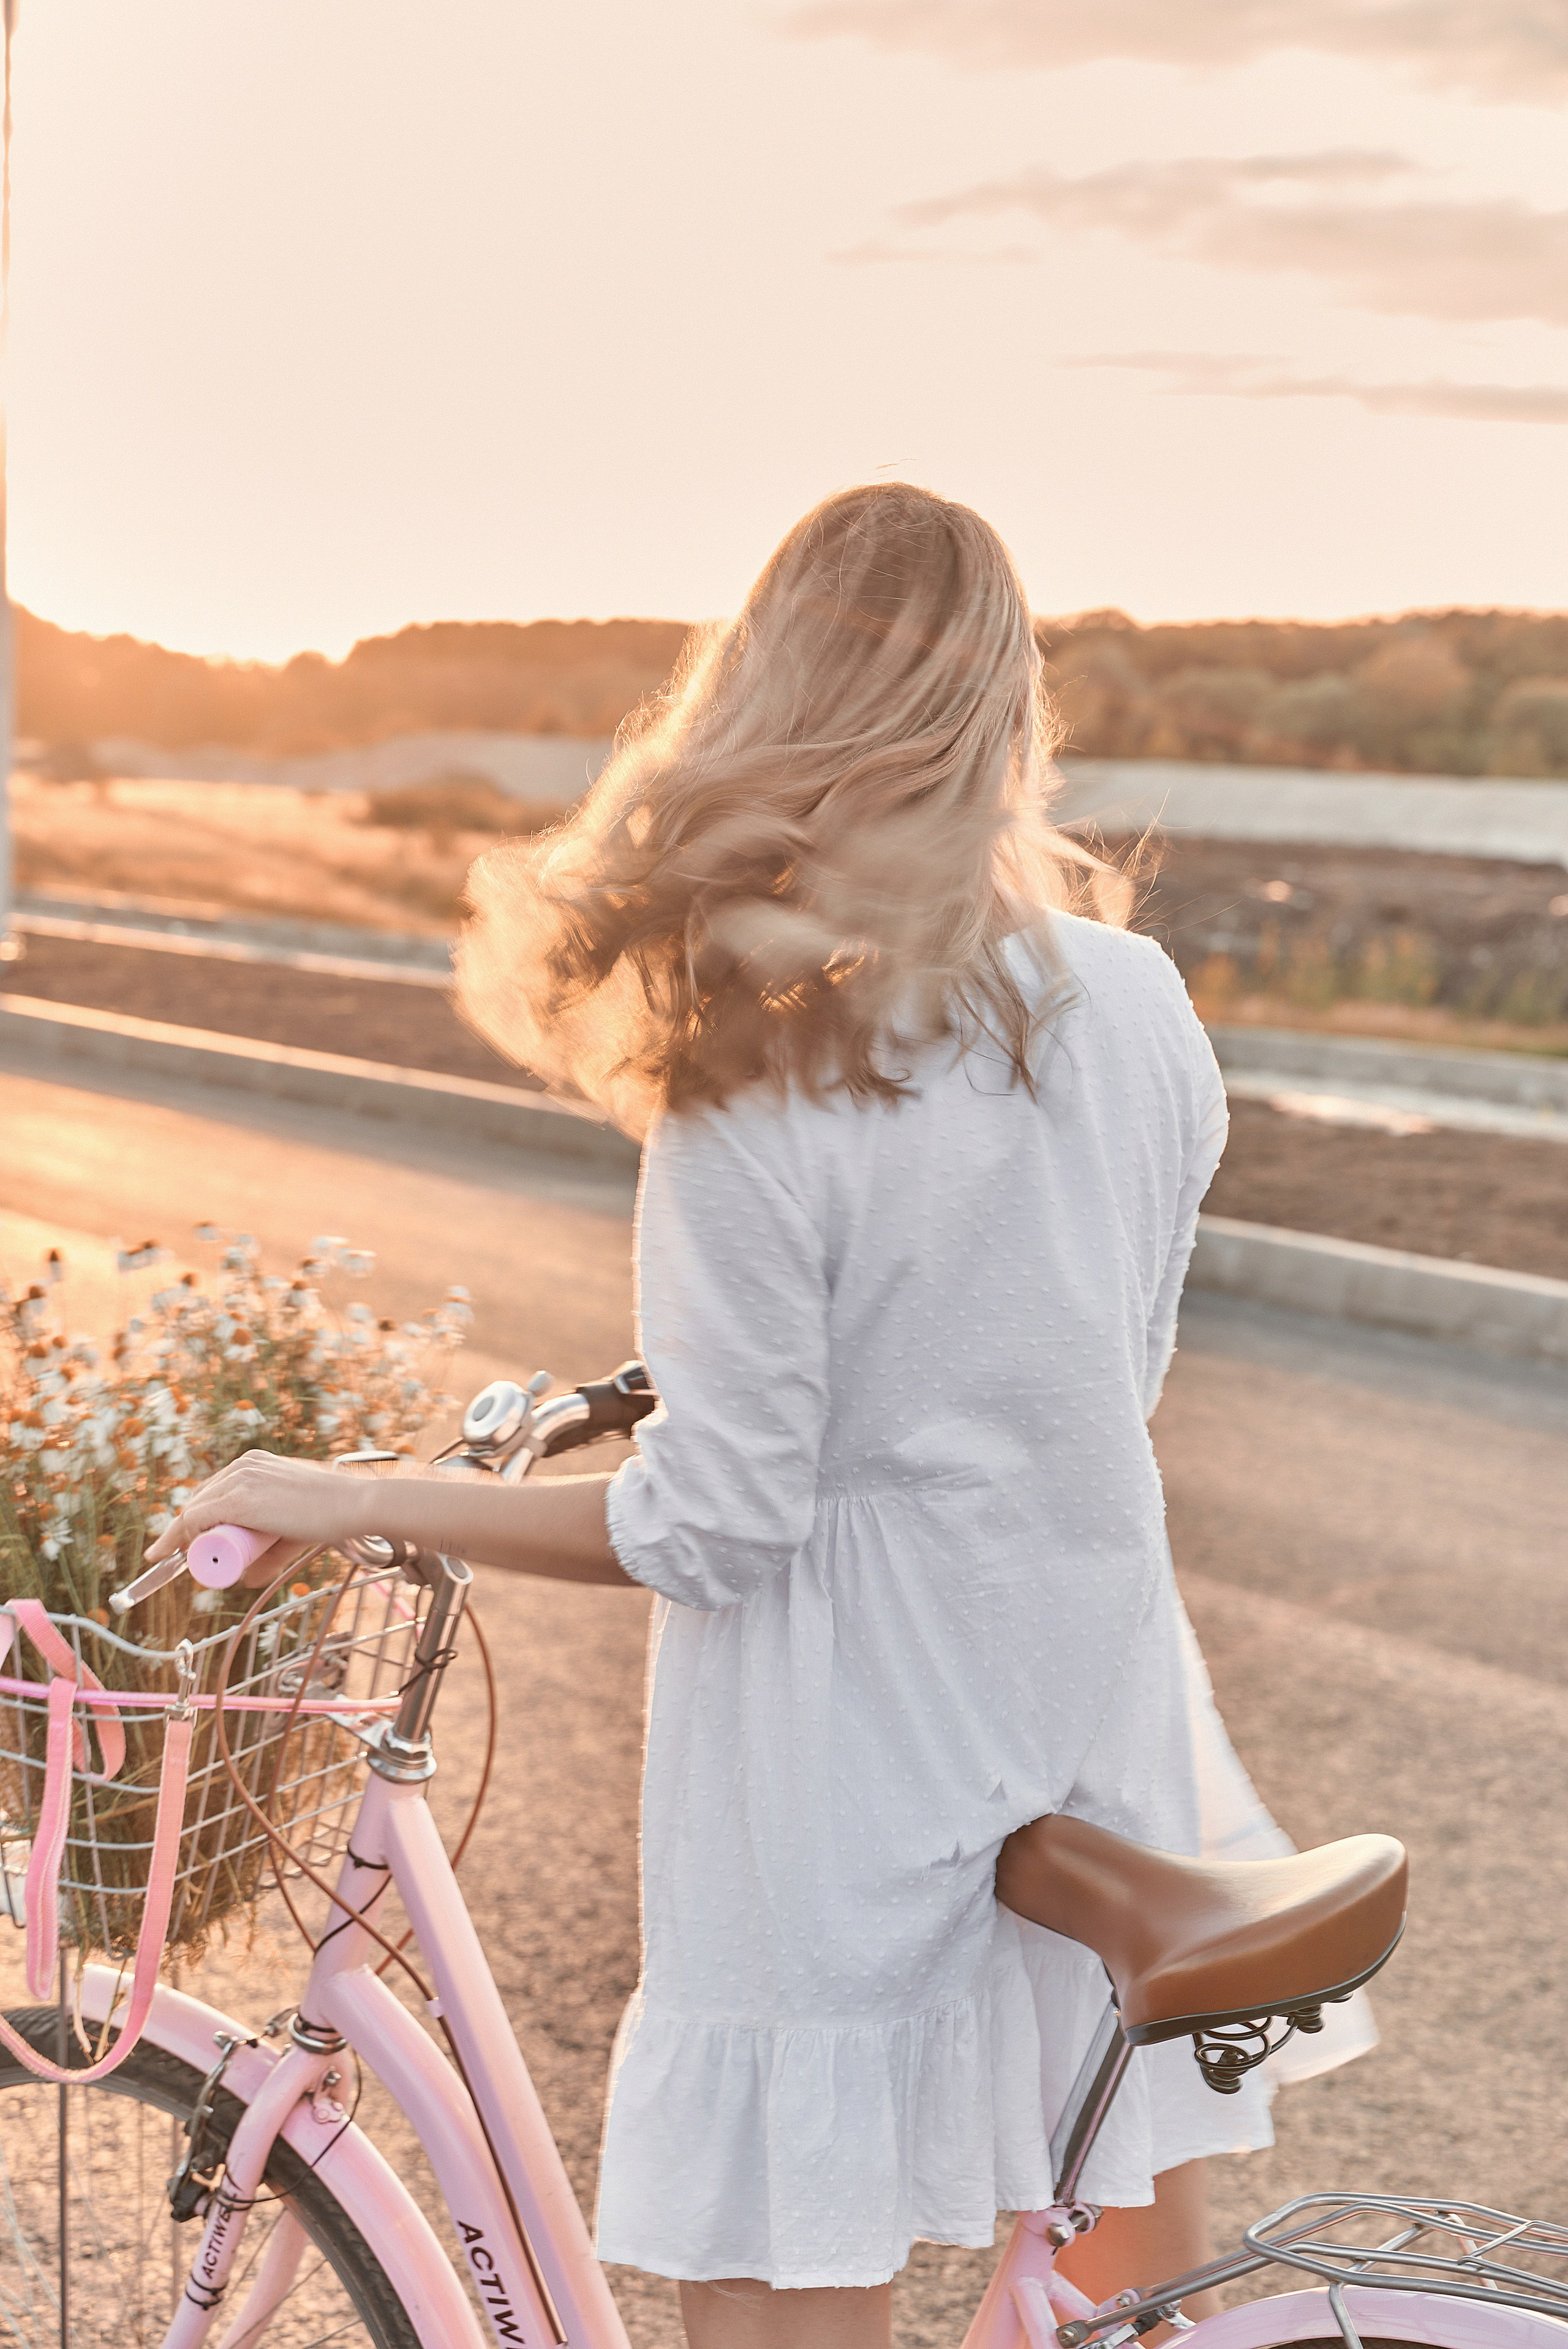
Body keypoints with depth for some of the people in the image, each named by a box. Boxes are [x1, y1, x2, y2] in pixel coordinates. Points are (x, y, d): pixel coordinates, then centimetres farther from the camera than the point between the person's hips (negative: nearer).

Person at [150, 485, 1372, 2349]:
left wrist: (341, 1503, -6)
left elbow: (715, 1529, -15)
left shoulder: (755, 1097, -19)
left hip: (852, 1775, -5)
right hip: (1105, 1702, 6)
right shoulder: (1141, 1007, -2)